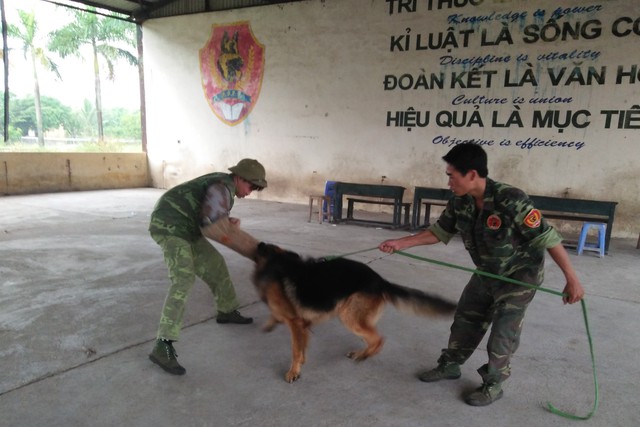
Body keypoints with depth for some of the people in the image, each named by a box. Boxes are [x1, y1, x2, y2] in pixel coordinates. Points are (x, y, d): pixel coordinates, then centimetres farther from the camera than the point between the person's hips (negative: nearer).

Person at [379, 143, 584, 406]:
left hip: (519, 275, -6)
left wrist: (572, 279, -25)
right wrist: (401, 243, -7)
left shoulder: (510, 201, -33)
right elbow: (439, 232, -1)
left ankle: (493, 385, 21)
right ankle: (449, 365, 34)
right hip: (486, 273, 6)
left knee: (503, 333, 0)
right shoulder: (460, 202, -13)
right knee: (465, 321, 14)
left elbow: (547, 238, -27)